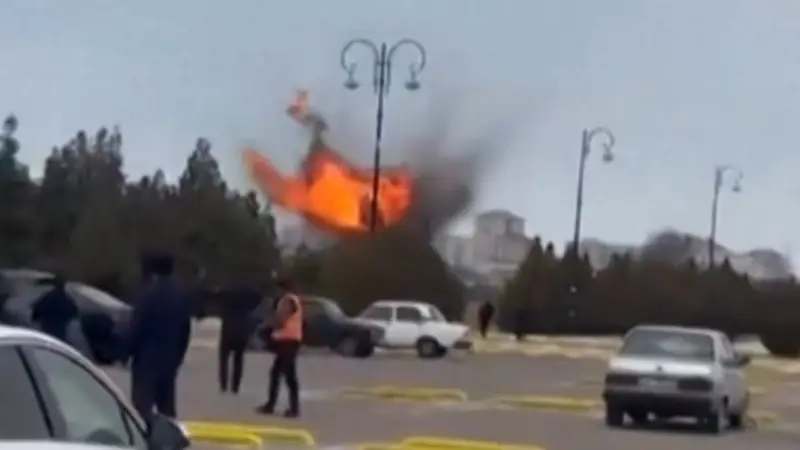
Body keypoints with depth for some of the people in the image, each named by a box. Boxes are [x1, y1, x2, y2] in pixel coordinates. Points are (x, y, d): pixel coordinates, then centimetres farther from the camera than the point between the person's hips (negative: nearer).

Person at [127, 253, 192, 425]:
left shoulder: (148, 294, -13)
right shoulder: (182, 294, 9)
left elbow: (136, 327, -14)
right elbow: (185, 329, 12)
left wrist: (126, 351, -3)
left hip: (147, 358, -7)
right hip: (170, 359, 7)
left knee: (143, 407, -6)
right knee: (167, 407, 13)